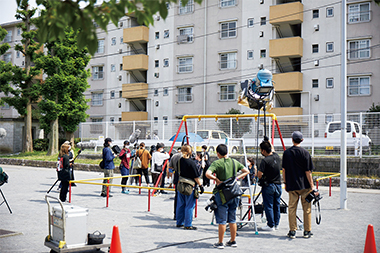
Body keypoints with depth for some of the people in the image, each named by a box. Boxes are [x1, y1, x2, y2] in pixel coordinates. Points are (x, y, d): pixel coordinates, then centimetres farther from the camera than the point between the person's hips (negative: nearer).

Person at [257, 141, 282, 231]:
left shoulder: (265, 161, -18)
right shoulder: (277, 157, 1)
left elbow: (259, 174, -17)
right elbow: (273, 150, 26)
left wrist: (260, 177, 4)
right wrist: (270, 143, 35)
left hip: (268, 186, -7)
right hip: (278, 185, 7)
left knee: (268, 206, 2)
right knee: (276, 205, 14)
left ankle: (271, 225, 5)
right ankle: (276, 224, 22)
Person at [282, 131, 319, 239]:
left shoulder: (286, 153, 0)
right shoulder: (305, 153, -8)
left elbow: (283, 170, 5)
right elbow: (308, 171, -9)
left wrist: (285, 183, 15)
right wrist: (312, 186, -4)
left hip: (292, 185, 2)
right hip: (305, 185, -2)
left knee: (292, 208, 8)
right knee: (307, 209, 8)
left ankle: (292, 231, 10)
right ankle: (307, 231, 14)